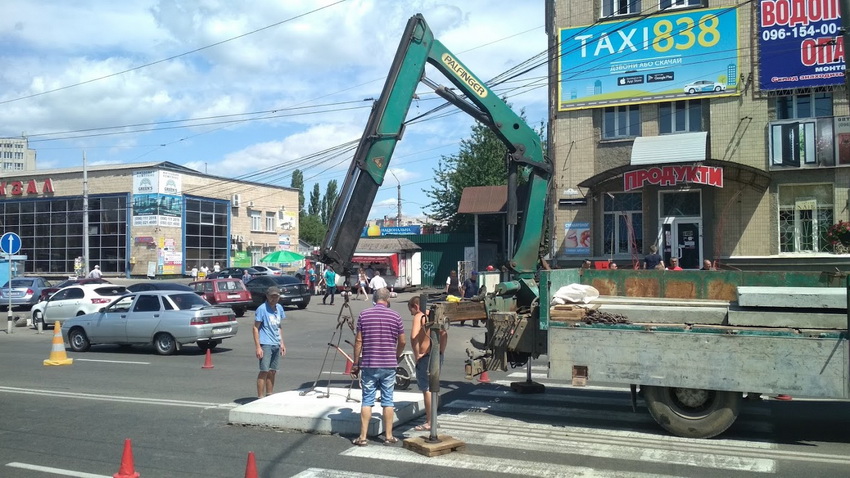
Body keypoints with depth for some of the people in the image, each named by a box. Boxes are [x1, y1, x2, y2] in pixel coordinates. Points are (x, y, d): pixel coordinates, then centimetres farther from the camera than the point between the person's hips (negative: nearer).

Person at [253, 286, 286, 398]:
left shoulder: (279, 308, 12)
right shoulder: (262, 309, -9)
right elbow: (256, 328, -10)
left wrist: (282, 343, 17)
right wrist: (258, 347, -15)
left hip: (276, 345, 7)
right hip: (265, 344, -7)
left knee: (272, 372, 12)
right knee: (264, 372, -8)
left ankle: (269, 396, 21)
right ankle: (260, 398, -4)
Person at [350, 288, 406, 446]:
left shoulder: (364, 315, -1)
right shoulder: (395, 316, -1)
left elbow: (358, 341, -1)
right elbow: (402, 342, 3)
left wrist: (356, 363, 6)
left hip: (368, 364, 0)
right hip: (389, 365, 0)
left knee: (367, 400, 5)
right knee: (388, 400, 8)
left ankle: (362, 437, 6)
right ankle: (388, 436, 12)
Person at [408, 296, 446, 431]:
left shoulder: (418, 316, -10)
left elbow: (414, 336, -24)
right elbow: (444, 334, 16)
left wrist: (416, 354, -16)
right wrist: (442, 351, 14)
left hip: (425, 357, -8)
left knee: (427, 389, -1)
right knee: (433, 388, 17)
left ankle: (429, 423, 3)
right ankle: (431, 418, 25)